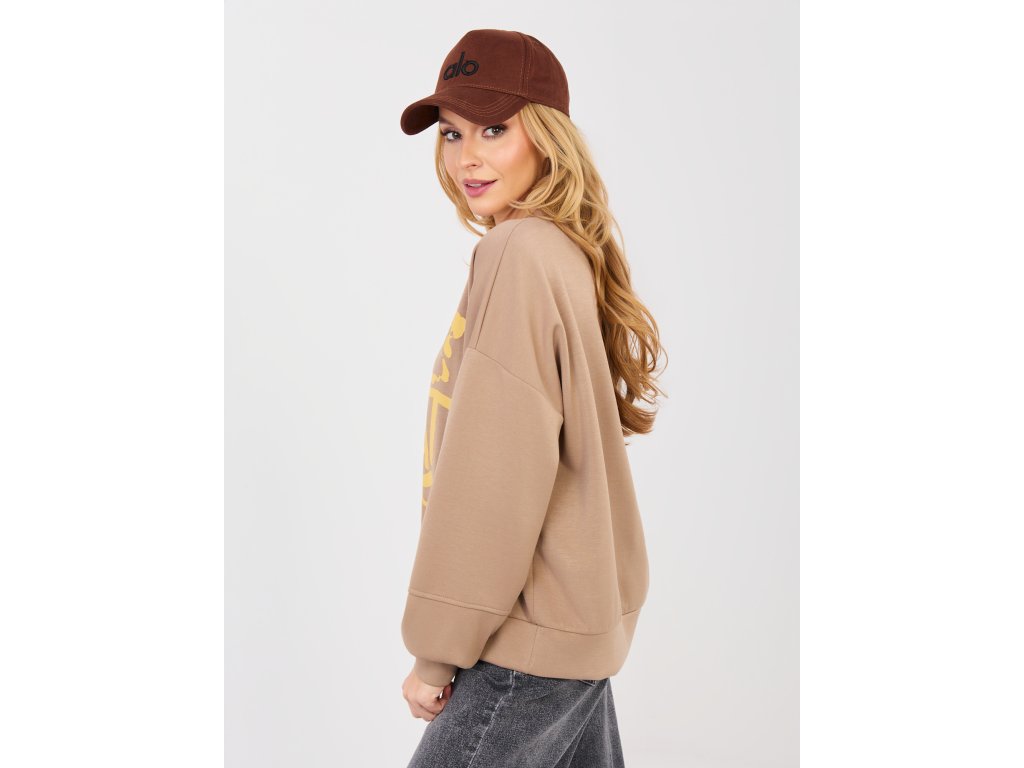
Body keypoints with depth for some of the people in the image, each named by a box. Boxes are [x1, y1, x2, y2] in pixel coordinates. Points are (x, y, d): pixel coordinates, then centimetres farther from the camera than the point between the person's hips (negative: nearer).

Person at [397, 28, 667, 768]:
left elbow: (497, 471, -21)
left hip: (535, 638, -9)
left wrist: (438, 648, -13)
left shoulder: (518, 252, -18)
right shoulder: (569, 252, 10)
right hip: (581, 621, 9)